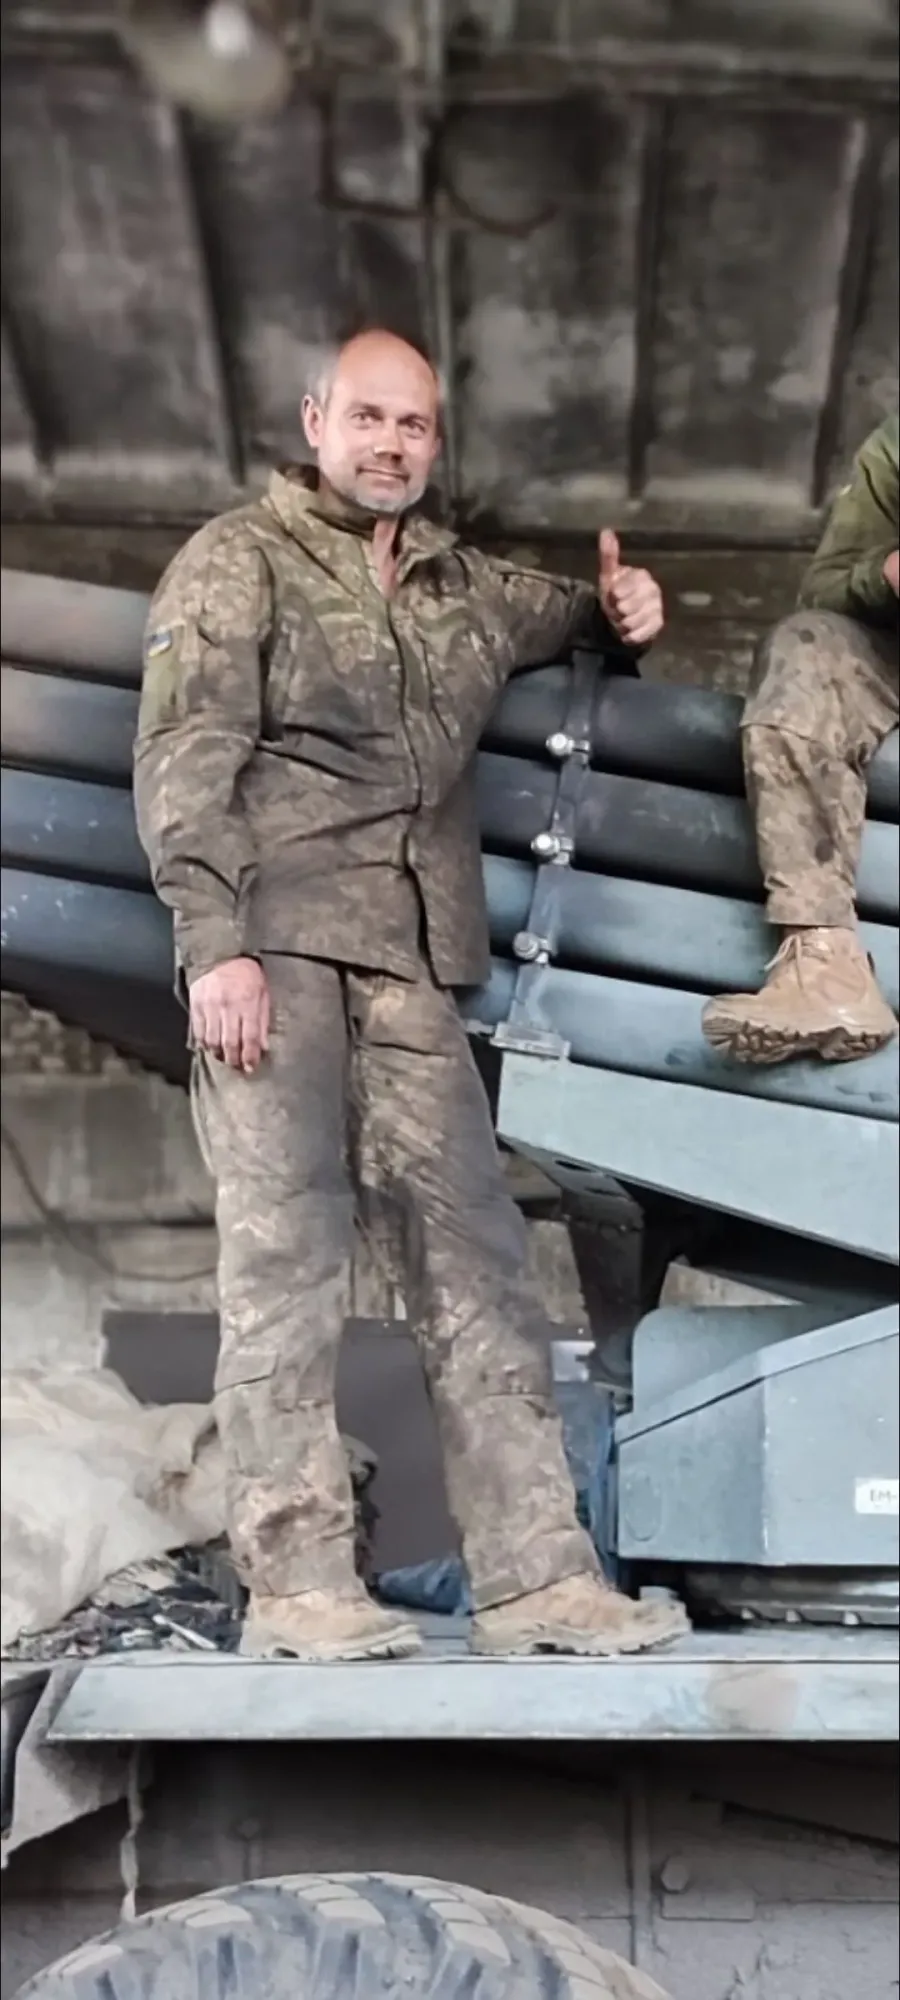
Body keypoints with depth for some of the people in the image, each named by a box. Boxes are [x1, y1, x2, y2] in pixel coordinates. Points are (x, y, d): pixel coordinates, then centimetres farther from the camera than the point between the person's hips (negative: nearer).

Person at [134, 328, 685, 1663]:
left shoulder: (461, 586, 23)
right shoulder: (239, 560, 6)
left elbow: (569, 610, 42)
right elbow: (184, 758, -4)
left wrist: (623, 605, 17)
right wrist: (215, 941, -16)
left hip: (413, 965, 5)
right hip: (276, 946, -5)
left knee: (474, 1255, -1)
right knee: (288, 1249, -8)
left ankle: (535, 1576, -1)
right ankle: (297, 1580, -6)